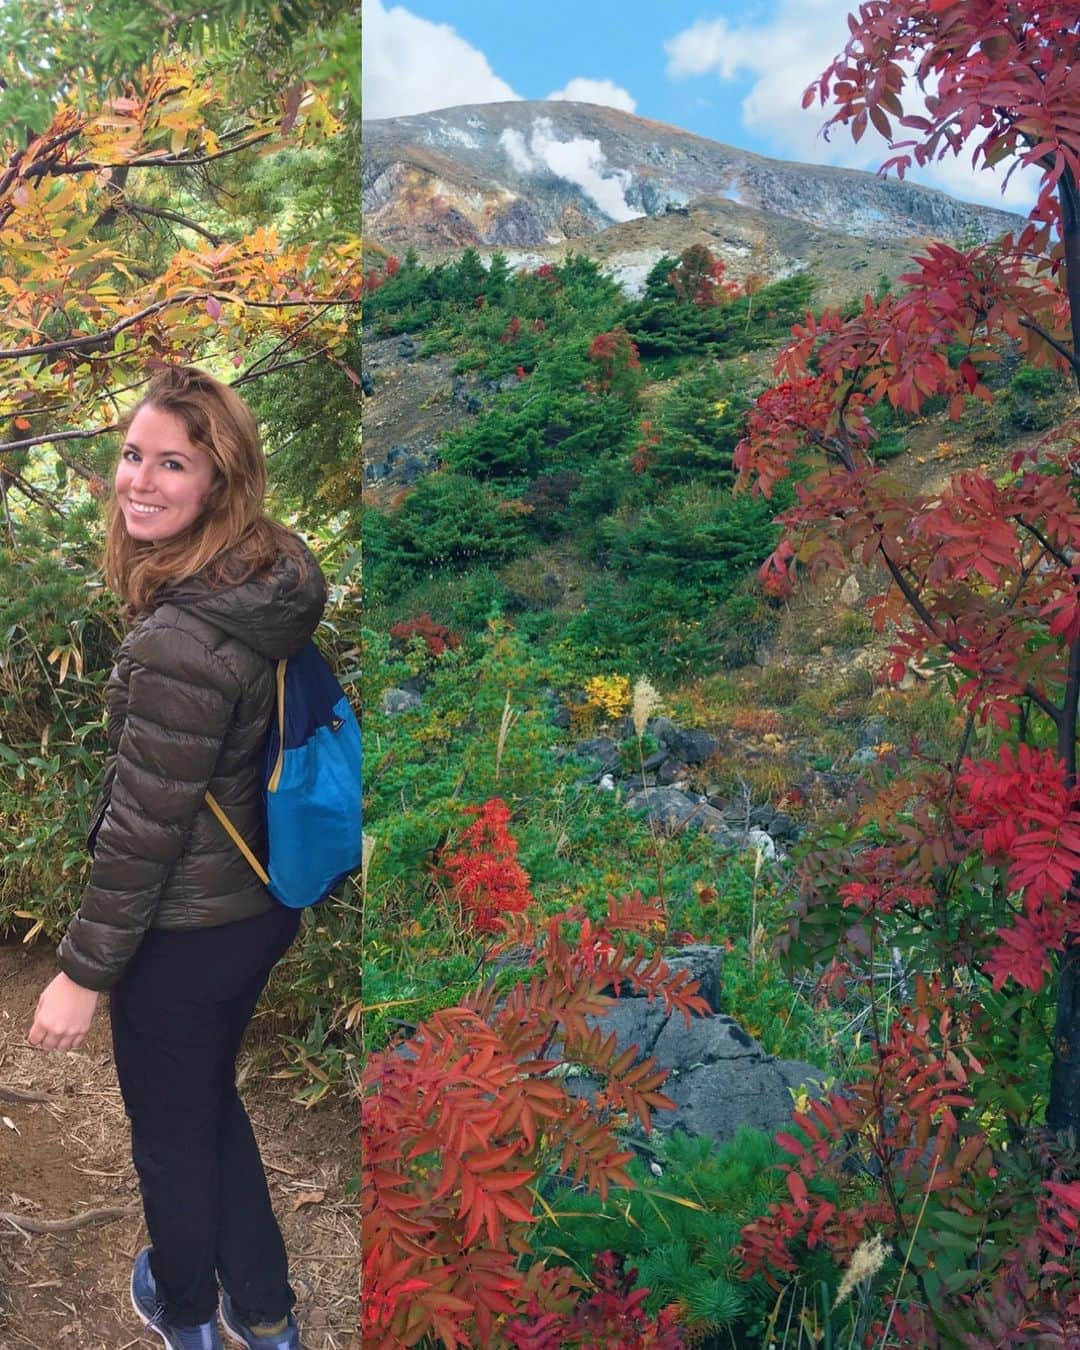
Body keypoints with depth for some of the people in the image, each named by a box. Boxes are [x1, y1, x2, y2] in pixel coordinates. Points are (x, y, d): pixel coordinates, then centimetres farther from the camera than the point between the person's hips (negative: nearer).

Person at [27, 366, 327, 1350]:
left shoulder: (180, 642, -31)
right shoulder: (274, 582, -5)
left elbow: (145, 831, -24)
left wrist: (83, 972, -11)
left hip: (185, 933, -8)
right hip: (262, 902, 8)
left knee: (170, 1130, 20)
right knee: (210, 1100, 28)